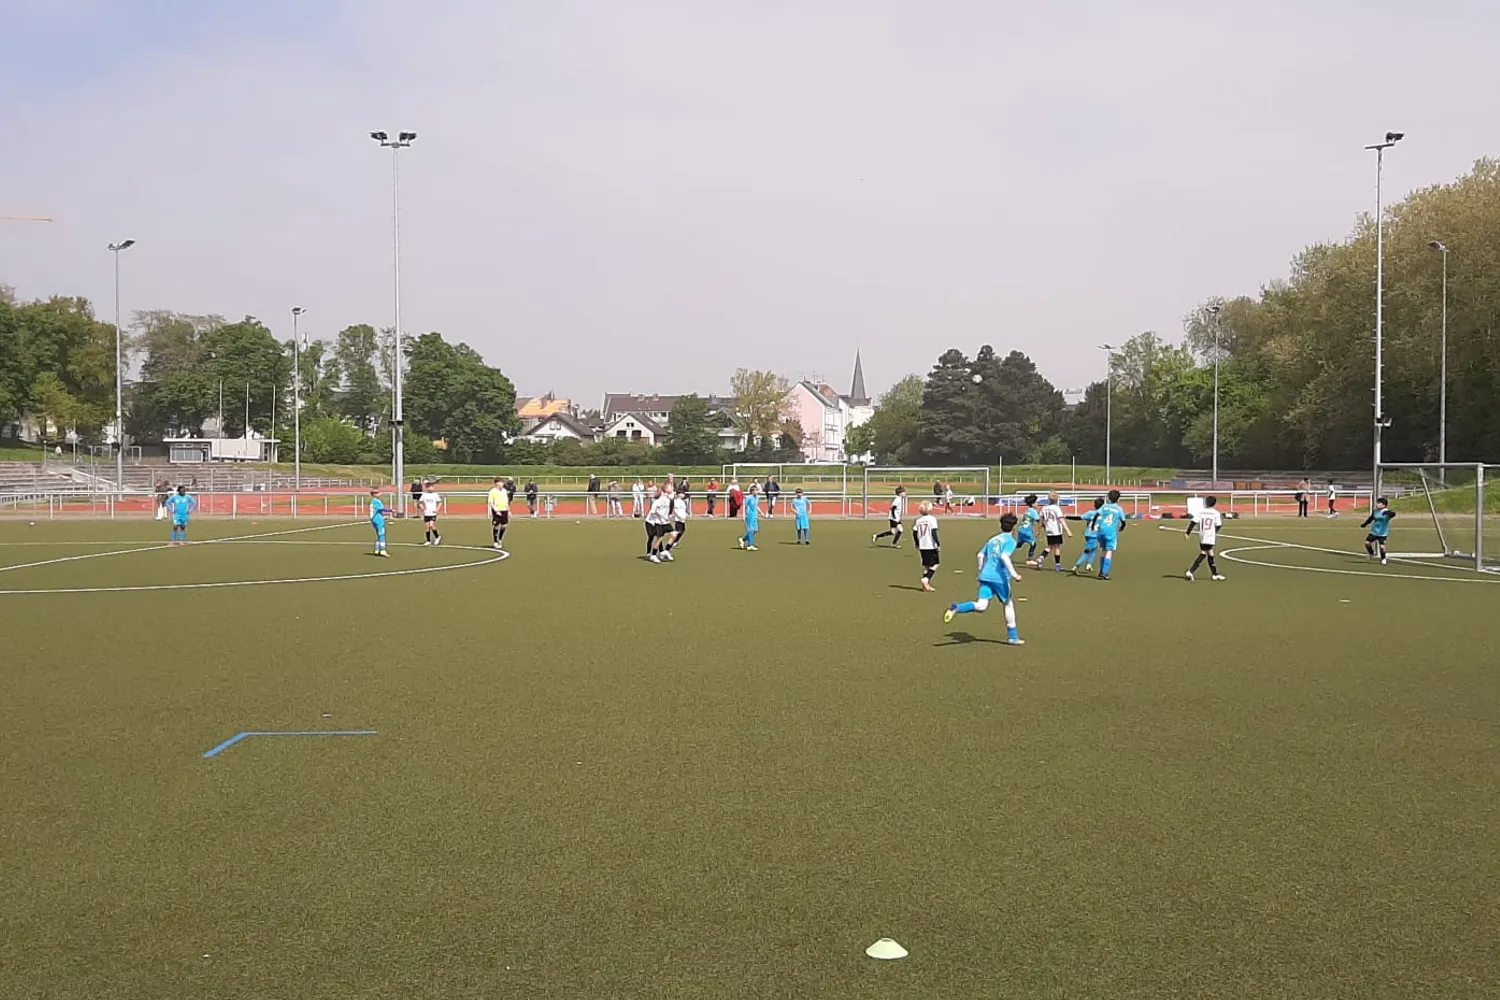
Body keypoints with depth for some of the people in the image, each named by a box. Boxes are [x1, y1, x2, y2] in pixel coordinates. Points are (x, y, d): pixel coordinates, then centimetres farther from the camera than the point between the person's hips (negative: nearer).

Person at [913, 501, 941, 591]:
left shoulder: (918, 520, 8)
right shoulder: (932, 519, -8)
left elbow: (914, 533, 8)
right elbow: (934, 533, -16)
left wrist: (917, 544, 21)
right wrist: (938, 543, -10)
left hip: (922, 546, 6)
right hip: (931, 546, -6)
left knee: (926, 565, 13)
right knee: (934, 564, 1)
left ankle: (927, 584, 12)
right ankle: (926, 579, -16)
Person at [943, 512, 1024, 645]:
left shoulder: (993, 539, 20)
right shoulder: (1011, 541, -2)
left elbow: (981, 555, 20)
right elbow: (1004, 556, -18)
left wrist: (982, 571, 31)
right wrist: (1014, 574, -18)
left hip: (985, 576, 5)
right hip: (1000, 578, -5)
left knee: (981, 605, -4)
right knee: (1009, 604, 14)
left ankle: (956, 608, -30)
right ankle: (1012, 636, 21)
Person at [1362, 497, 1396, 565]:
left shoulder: (1386, 512, -18)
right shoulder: (1375, 511, 3)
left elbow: (1393, 514, -38)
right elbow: (1371, 518, 20)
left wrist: (1387, 513, -59)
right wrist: (1365, 524, 30)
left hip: (1383, 533, -6)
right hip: (1374, 532, 6)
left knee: (1381, 546, -10)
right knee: (1367, 542, 2)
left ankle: (1383, 559, 11)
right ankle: (1371, 554, 29)